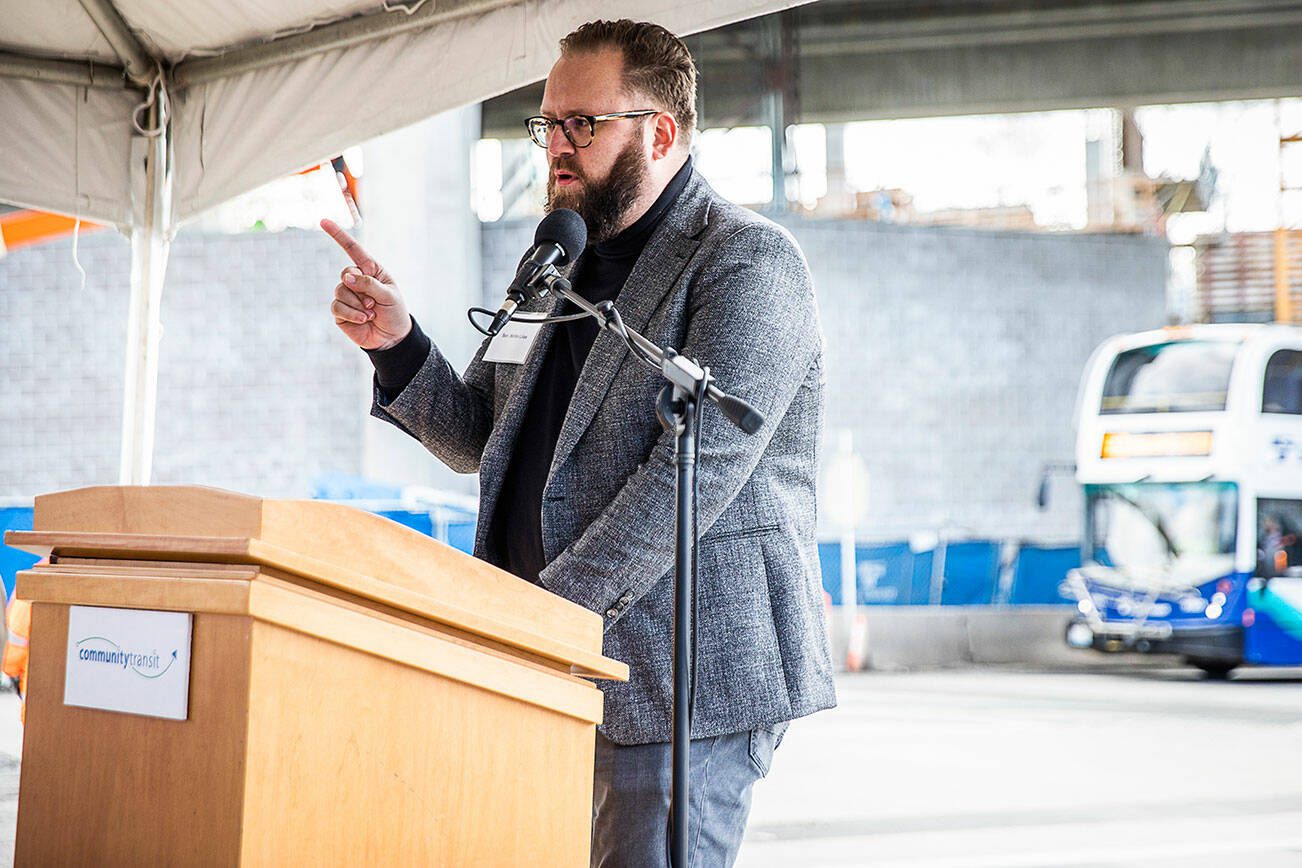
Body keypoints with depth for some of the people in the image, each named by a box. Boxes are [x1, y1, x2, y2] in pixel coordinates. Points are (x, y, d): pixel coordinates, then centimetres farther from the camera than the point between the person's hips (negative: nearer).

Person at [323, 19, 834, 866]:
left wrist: (548, 611, -22)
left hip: (684, 674, -8)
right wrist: (397, 344, 4)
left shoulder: (750, 261, -7)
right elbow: (482, 438, 23)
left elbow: (698, 469, -18)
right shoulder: (567, 269, 20)